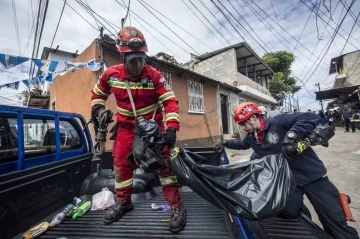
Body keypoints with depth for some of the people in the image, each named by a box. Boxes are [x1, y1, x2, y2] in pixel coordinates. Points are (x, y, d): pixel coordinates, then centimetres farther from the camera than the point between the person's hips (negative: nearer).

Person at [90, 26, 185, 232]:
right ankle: (124, 202, 32)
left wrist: (171, 127, -31)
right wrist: (97, 108, -1)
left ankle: (177, 206, 7)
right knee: (121, 163, 8)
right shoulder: (111, 74, -7)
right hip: (126, 126, 4)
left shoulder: (154, 75, -17)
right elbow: (98, 92, 14)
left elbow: (170, 101, -20)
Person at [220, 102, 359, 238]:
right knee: (289, 213, -9)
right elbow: (241, 144, 24)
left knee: (334, 221, 0)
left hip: (311, 174, -4)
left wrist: (292, 135, -38)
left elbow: (312, 118, -26)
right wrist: (226, 143, 21)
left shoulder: (278, 122, -21)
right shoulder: (251, 138, 1)